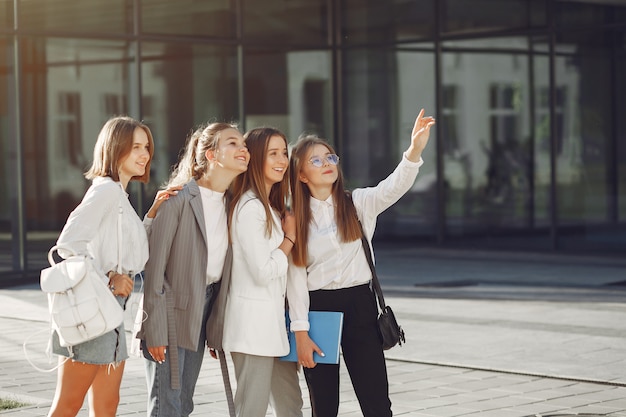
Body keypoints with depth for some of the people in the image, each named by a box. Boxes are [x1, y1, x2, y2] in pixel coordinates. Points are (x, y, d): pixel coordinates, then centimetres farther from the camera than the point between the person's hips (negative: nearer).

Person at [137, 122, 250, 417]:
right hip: (171, 313, -7)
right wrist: (155, 331, -17)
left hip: (201, 314, 7)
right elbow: (155, 266, -14)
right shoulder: (178, 199, -13)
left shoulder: (230, 203, 8)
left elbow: (221, 267, 12)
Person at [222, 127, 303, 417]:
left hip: (273, 317, 10)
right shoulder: (249, 208, -15)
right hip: (253, 319, -10)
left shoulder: (271, 206, 16)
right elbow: (263, 272, -19)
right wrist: (290, 238, -7)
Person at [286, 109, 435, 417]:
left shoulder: (359, 204, 3)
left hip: (359, 307, 0)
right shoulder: (296, 218, 1)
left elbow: (395, 186, -16)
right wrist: (301, 333, -9)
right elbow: (296, 277, -2)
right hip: (317, 309, 0)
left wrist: (415, 149, -35)